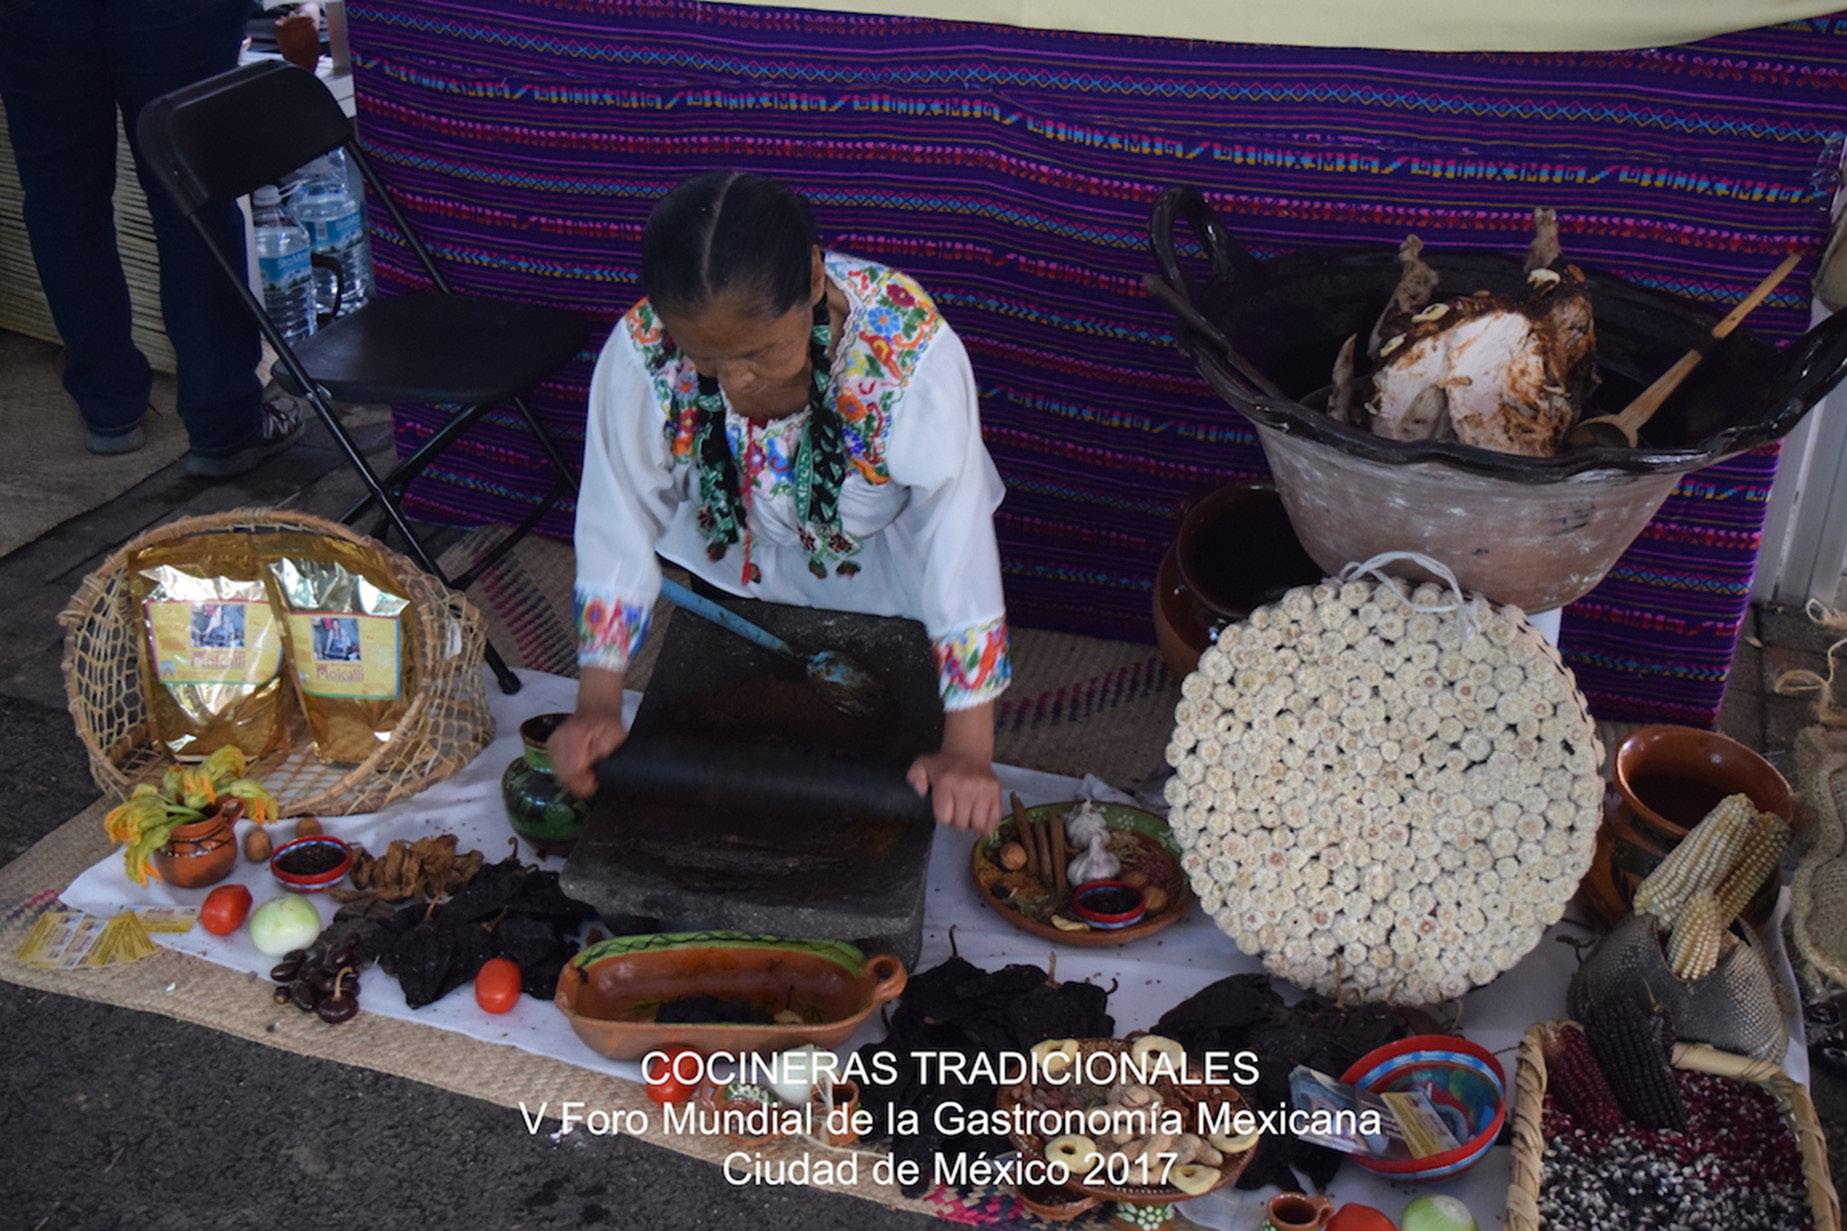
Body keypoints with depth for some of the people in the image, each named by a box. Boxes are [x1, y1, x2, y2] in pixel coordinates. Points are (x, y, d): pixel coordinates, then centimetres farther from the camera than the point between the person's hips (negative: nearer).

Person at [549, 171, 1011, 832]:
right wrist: (599, 704, -22)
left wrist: (968, 750, -36)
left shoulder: (910, 347, -39)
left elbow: (957, 540, -36)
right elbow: (620, 522, -20)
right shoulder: (641, 353, -32)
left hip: (884, 588, -1)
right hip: (733, 579, 2)